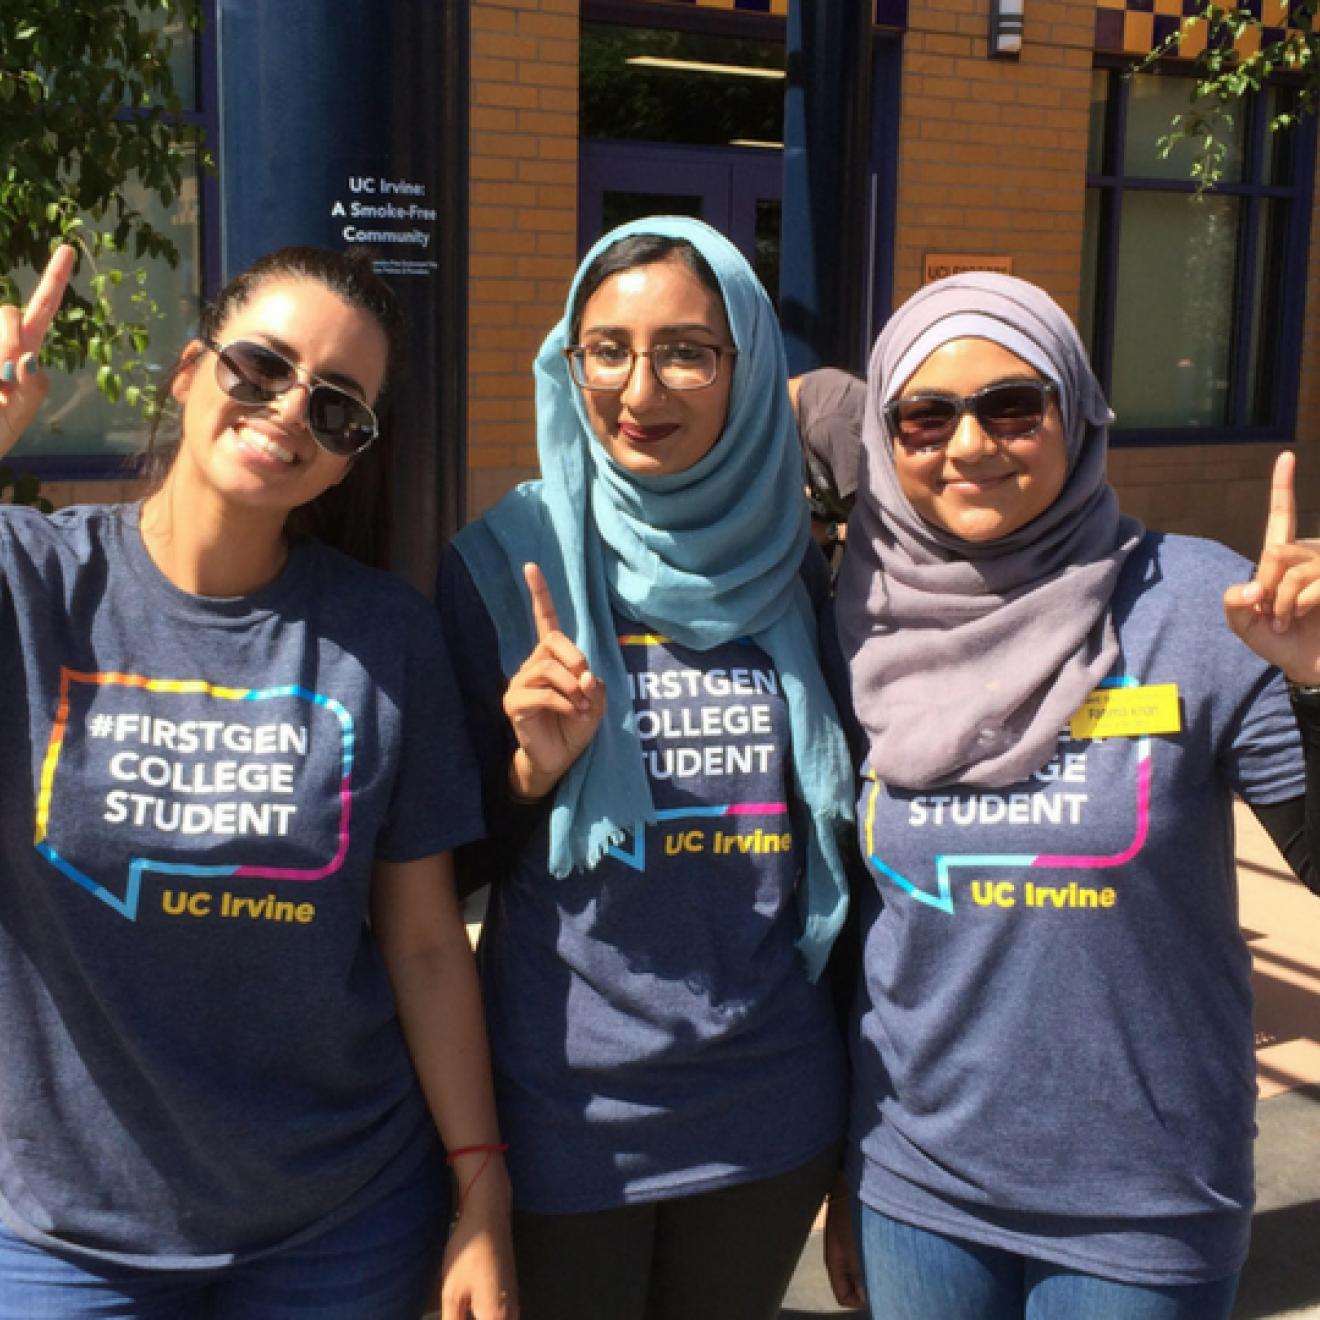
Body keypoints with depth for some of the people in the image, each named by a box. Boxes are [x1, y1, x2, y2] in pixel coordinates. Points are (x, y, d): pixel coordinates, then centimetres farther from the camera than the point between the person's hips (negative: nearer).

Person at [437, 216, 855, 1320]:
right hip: (567, 1110, -3)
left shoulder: (797, 567, 0)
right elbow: (460, 863, -3)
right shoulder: (507, 561, -8)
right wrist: (535, 767, -21)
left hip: (773, 1107, 3)